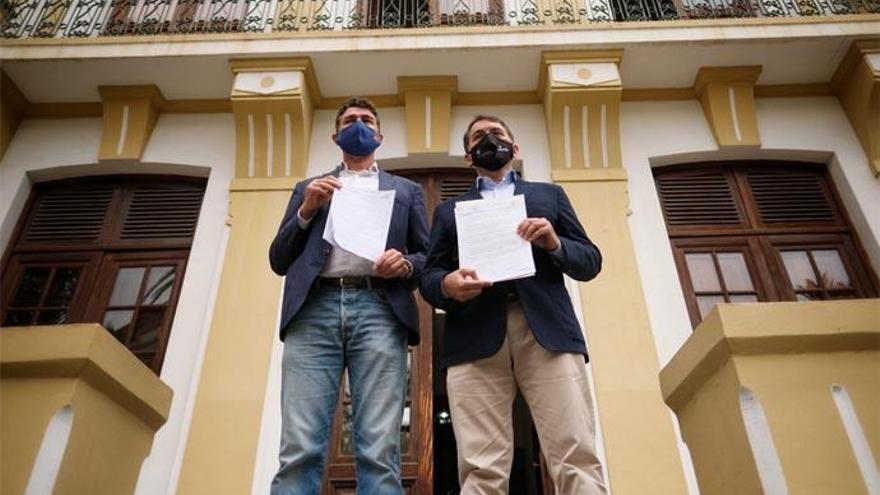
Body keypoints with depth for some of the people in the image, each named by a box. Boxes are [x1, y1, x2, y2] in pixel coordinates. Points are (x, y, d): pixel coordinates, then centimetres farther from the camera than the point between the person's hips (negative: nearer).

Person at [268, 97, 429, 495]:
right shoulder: (308, 188, 27)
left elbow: (428, 257, 18)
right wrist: (306, 211, 2)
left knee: (379, 453, -11)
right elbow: (278, 260, 18)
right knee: (299, 450, -10)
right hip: (314, 311, 1)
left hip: (379, 311, 0)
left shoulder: (407, 190, 26)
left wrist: (406, 263, -6)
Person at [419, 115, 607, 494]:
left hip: (547, 331, 0)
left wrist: (554, 243, -3)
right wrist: (446, 284, -8)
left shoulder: (549, 195, 26)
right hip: (475, 337, 1)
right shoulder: (449, 210, 27)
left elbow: (591, 261, 18)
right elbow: (428, 275, 16)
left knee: (577, 459, -12)